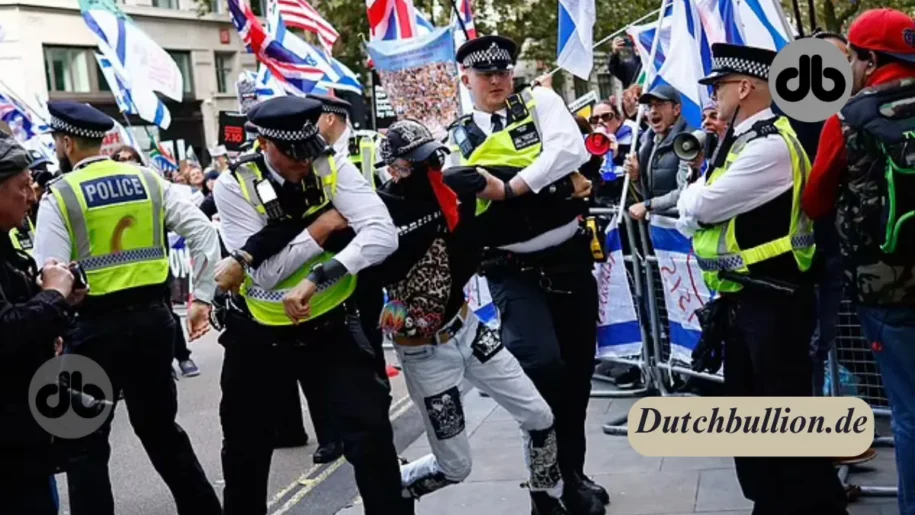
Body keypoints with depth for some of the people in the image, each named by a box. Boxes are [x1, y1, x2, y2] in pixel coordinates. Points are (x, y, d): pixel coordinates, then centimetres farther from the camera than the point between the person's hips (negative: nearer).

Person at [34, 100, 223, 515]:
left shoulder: (59, 195, -7)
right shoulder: (147, 180, 6)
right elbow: (203, 231, 1)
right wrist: (202, 297, 4)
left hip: (95, 327, -5)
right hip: (153, 318, 5)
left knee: (85, 445, 8)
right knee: (161, 429, 20)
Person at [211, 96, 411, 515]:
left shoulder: (333, 168, -12)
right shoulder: (234, 186, -14)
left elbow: (383, 235, -26)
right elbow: (266, 273, -20)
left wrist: (317, 278, -37)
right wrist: (325, 224, -21)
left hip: (332, 324, -1)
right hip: (260, 333, 1)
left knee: (372, 437, -12)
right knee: (244, 448, 17)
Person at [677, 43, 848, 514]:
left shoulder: (771, 144, -19)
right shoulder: (742, 139, 13)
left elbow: (703, 205, -19)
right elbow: (701, 217, 15)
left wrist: (691, 194, 1)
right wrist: (697, 196, -4)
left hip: (773, 299, -10)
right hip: (741, 298, 10)